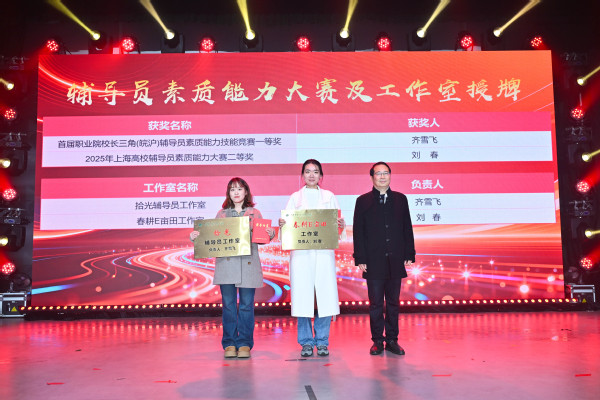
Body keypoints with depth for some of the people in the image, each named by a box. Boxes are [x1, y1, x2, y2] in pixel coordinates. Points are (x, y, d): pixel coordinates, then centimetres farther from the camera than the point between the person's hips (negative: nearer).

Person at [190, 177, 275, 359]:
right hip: (226, 263, 1)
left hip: (248, 263, -1)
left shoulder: (254, 213, 13)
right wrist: (195, 236, -4)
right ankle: (229, 344, 13)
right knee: (228, 305, 3)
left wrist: (270, 234, -11)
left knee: (246, 305, 1)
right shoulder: (221, 214, 15)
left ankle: (245, 344, 11)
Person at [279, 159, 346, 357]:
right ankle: (306, 342, 11)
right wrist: (281, 224, -16)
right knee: (303, 295, -2)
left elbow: (336, 225, 10)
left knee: (325, 295, -3)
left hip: (324, 252, 1)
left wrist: (341, 225, -12)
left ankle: (322, 341, 11)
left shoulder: (329, 197, 14)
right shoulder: (295, 197, 12)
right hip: (301, 252, 0)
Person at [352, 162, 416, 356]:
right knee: (376, 303, 4)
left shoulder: (400, 199, 10)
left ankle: (392, 340, 19)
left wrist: (409, 255, 4)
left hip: (395, 261, 2)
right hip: (374, 262, -2)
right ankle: (377, 341, 14)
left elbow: (407, 229, 10)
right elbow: (358, 232, 0)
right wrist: (360, 259, -6)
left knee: (393, 303, 9)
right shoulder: (363, 201, 3)